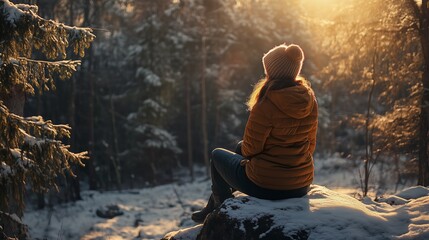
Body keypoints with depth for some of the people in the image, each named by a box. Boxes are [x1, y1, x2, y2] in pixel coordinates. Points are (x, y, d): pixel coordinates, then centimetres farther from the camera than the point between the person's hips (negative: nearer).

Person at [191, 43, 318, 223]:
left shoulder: (268, 102, -22)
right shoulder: (308, 99, -2)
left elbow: (251, 149, -15)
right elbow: (310, 145, 7)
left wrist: (244, 148, 8)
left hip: (266, 186, -7)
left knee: (217, 155, 21)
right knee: (240, 147, 31)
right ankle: (211, 208, 43)